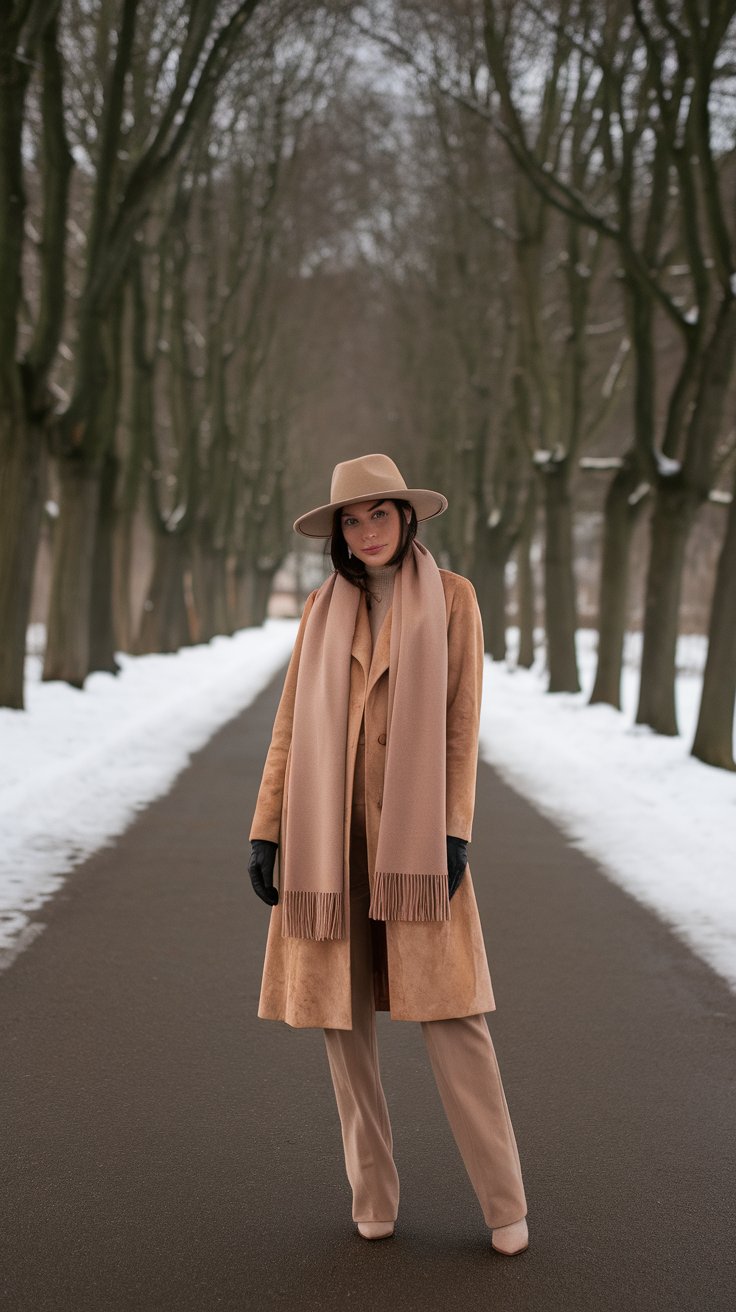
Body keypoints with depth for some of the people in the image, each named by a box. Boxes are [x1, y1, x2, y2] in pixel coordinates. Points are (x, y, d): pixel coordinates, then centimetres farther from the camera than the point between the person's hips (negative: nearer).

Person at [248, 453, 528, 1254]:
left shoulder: (451, 598, 3)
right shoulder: (325, 608, 9)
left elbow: (461, 722, -1)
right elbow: (291, 724, 8)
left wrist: (454, 831, -9)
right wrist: (265, 830, 1)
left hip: (414, 829, -3)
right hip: (330, 834, 3)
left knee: (450, 1012, -7)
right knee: (342, 1015, 3)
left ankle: (504, 1204, 1)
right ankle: (373, 1198, 15)